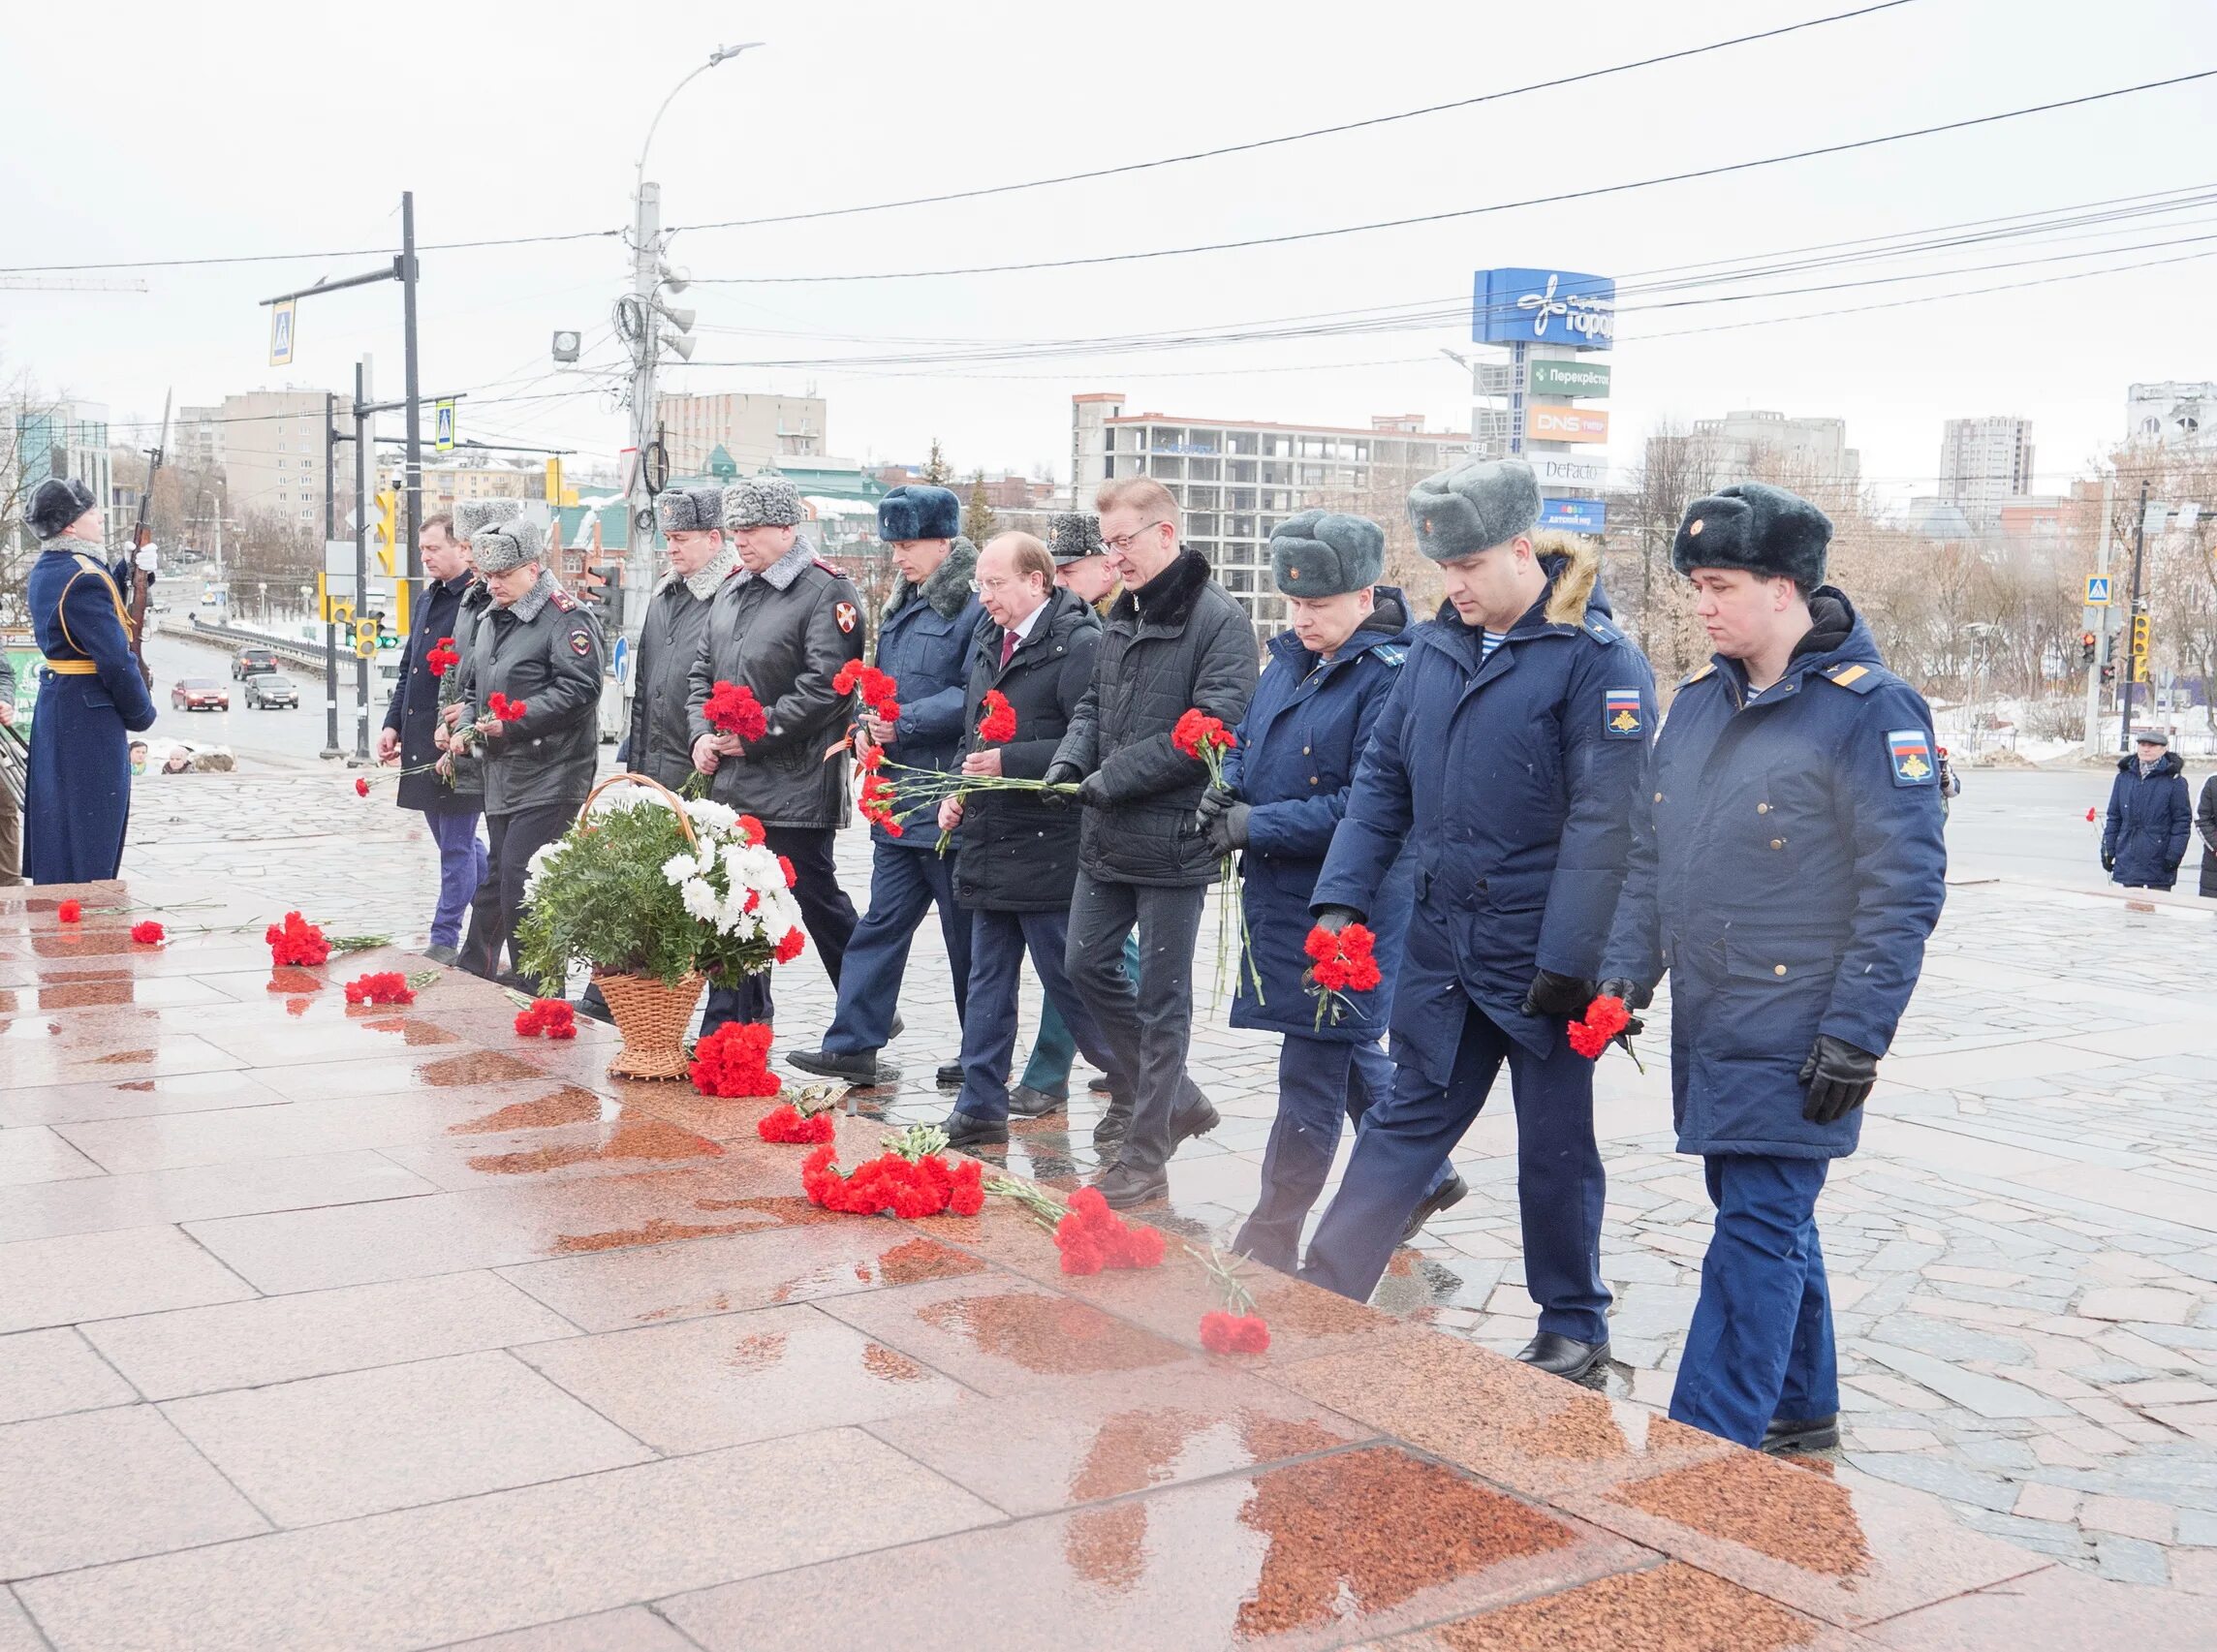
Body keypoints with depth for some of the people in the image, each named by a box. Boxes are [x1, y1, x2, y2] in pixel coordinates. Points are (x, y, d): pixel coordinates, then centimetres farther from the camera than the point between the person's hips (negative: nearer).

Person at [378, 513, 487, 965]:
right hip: (421, 744, 9)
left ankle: (445, 940, 7)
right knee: (452, 837, 17)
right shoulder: (428, 600, 15)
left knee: (456, 844, 0)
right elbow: (409, 669, 22)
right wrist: (393, 724, 16)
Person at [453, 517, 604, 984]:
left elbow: (579, 688, -21)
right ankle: (478, 970, 25)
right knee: (499, 876, 15)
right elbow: (472, 685, 27)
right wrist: (468, 724, 7)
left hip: (549, 775, -9)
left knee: (522, 878, -11)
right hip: (501, 771, 9)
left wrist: (513, 721, -21)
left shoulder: (566, 617, -11)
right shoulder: (490, 620, 18)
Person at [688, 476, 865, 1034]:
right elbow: (703, 672, 20)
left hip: (795, 786, -8)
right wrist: (702, 734, 2)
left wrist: (754, 735, -18)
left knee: (816, 899, 0)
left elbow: (825, 686, -19)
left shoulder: (826, 592, -11)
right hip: (729, 782, 8)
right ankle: (727, 1029, 20)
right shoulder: (731, 593, 16)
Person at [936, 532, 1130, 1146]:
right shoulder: (989, 641, 13)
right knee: (989, 980, 12)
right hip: (992, 841, 9)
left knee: (1070, 981, -1)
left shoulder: (1078, 644, -15)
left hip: (1049, 847, -8)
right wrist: (959, 791, 9)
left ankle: (1142, 1089, 16)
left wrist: (1010, 762, -22)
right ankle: (980, 1110, 20)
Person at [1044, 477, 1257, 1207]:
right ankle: (1173, 1098, 29)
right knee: (1087, 964, 13)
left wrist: (1113, 778, -19)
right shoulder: (1123, 615, 12)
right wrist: (1070, 761, -2)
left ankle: (1146, 1154, 13)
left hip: (1173, 842, -8)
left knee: (1161, 997, 2)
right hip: (1108, 837, 8)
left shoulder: (1219, 620, -14)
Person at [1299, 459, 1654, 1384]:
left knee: (1555, 1148, 9)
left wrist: (1567, 961, -19)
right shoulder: (1435, 649, 7)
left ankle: (1574, 1326, 26)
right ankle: (1324, 1294, 18)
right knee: (1405, 1122, 13)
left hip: (1539, 955, -5)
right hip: (1441, 943, 5)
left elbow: (1602, 820, -17)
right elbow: (1384, 778, 12)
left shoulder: (1598, 661, -13)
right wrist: (1342, 896, 2)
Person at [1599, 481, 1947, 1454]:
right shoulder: (1699, 704, 10)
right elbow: (1650, 853, 17)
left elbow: (1905, 887, -14)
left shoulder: (1868, 710, -12)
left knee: (1759, 1229, -6)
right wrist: (1628, 970, 8)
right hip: (1706, 1024, 8)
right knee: (1761, 1214, 18)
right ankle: (1802, 1407, 33)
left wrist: (1857, 1034, -17)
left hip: (1794, 1039, -8)